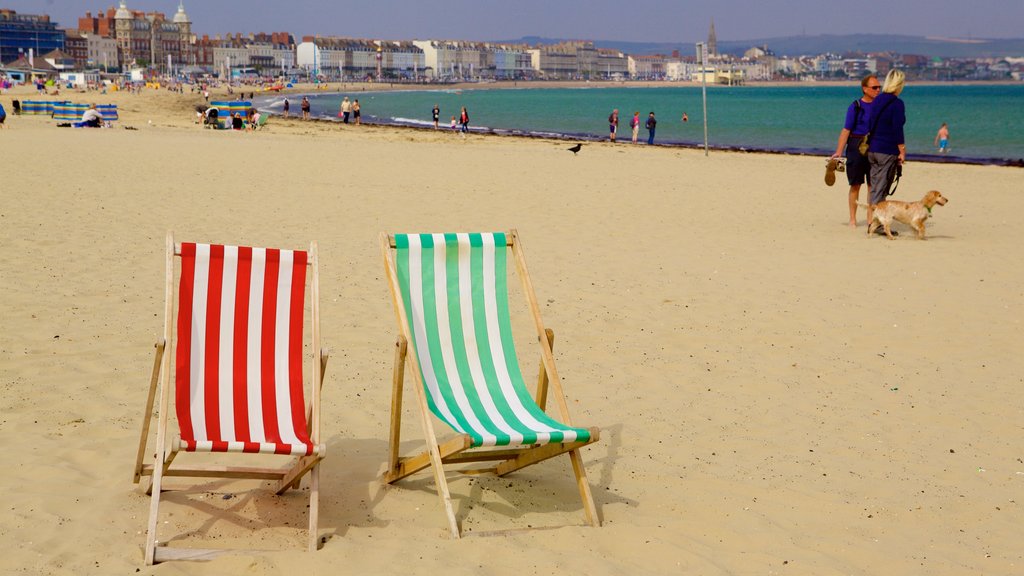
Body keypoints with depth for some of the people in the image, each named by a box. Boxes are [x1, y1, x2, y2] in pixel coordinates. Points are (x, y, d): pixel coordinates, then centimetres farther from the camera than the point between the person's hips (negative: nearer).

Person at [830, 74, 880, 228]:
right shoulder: (855, 106, -5)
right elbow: (846, 130, -7)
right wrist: (839, 152, -14)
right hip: (856, 147, -3)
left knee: (873, 184, 3)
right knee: (856, 185, 3)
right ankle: (852, 218, 12)